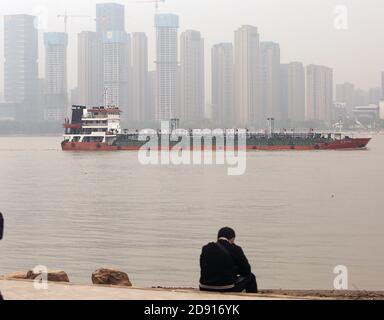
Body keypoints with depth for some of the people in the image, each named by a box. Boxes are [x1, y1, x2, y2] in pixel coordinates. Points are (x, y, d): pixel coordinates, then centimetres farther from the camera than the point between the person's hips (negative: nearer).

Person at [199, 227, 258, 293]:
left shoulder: (206, 249, 4)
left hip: (205, 289, 4)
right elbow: (246, 270, 2)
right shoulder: (235, 249, -7)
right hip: (227, 290, -4)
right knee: (250, 277, 21)